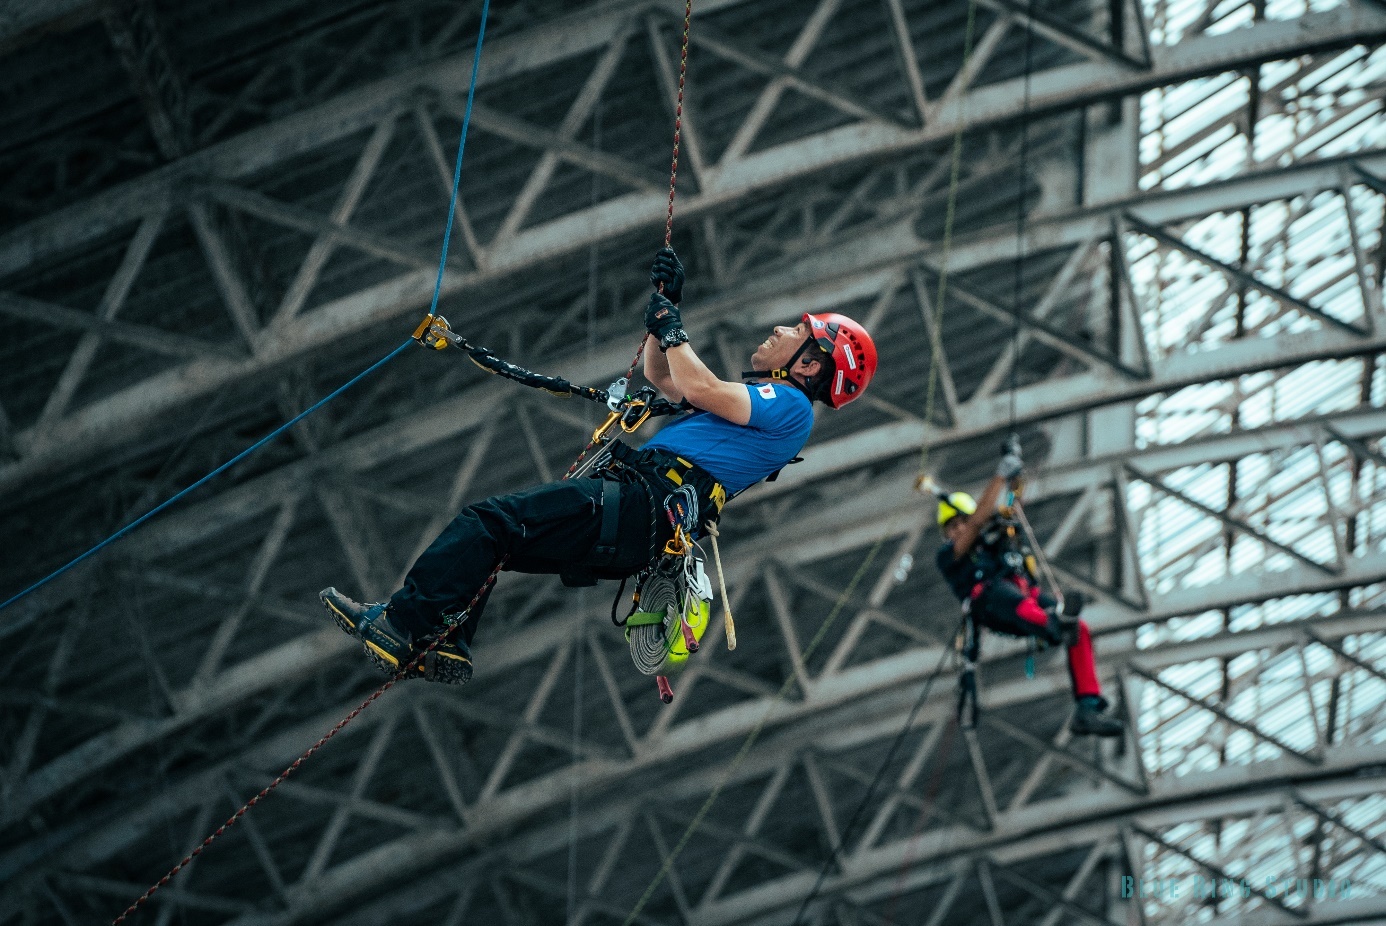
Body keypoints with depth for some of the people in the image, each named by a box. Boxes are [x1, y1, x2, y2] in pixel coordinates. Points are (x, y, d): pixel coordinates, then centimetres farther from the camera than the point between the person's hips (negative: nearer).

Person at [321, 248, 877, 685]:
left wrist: (672, 327, 1)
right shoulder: (759, 401, 30)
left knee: (488, 521, -18)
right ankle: (446, 650, -3)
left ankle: (397, 630, -23)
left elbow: (698, 389, -16)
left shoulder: (789, 405, -1)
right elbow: (661, 379, 38)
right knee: (486, 535, 7)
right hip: (630, 503, 10)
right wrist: (664, 302, 27)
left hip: (642, 511, -10)